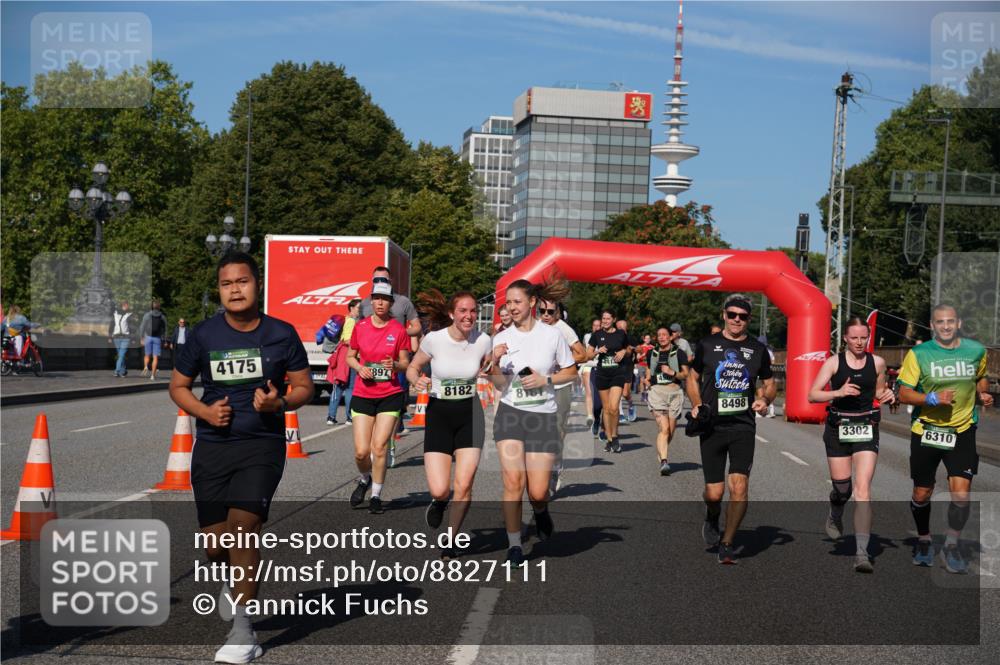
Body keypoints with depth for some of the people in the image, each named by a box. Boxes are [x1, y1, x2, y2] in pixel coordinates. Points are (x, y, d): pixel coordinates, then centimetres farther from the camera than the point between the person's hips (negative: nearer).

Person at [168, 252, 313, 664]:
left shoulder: (281, 334, -2)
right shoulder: (204, 335, 1)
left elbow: (304, 387, 6)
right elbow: (178, 386, 11)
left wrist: (280, 402, -15)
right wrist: (204, 411, -8)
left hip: (262, 446, -2)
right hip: (212, 447, 2)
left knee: (242, 525, -18)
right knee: (214, 543, 3)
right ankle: (236, 579, 42)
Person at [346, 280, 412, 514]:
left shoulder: (399, 330, -2)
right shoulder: (360, 327, 2)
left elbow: (406, 363, 3)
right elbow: (350, 356, 14)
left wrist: (395, 364, -19)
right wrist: (360, 368, -7)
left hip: (390, 395, -1)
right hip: (363, 395, 1)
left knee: (379, 447, -7)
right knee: (361, 451, -3)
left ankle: (376, 496, 10)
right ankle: (365, 479, 31)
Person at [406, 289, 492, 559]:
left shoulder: (483, 341, -6)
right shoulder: (434, 339, -10)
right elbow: (412, 367, 5)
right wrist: (418, 380, -17)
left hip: (470, 415, 1)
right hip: (439, 414, -1)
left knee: (464, 486, -7)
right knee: (439, 490, -10)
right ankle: (439, 501, 29)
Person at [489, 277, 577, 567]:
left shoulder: (552, 335, -2)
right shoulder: (501, 339, 3)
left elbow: (571, 372, 6)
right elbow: (500, 384, 4)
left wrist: (545, 380, -10)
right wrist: (495, 363, -16)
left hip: (543, 416, -1)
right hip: (510, 414, 1)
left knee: (537, 492, -4)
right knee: (513, 480, -14)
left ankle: (540, 511, 34)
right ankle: (514, 546, -1)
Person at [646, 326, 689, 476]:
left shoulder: (679, 353, 6)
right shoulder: (651, 353, 15)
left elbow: (686, 374, 2)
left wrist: (672, 372, -13)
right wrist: (647, 380, 10)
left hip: (675, 391, 0)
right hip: (657, 392, 0)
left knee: (671, 430, 6)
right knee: (663, 428, -16)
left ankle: (661, 453, 33)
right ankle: (664, 462, -24)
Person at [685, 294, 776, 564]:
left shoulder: (757, 349, 8)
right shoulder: (707, 344, 4)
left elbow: (770, 383, 18)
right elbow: (692, 377, 13)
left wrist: (765, 399, -4)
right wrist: (696, 404, -4)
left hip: (743, 427, 1)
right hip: (712, 427, 0)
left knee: (739, 487, -12)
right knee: (714, 493, -2)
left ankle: (727, 543, 4)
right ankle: (712, 519, 34)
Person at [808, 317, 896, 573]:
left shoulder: (877, 362, 4)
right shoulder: (834, 362, -3)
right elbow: (812, 395, -7)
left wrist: (887, 396, -2)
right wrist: (838, 392, -23)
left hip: (866, 429, 1)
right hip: (838, 428, 0)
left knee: (863, 487, -13)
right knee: (842, 486, 7)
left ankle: (862, 552, -16)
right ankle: (835, 517, 46)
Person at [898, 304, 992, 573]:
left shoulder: (976, 350, 1)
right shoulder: (918, 354, -8)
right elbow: (904, 394, -9)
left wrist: (983, 394, 1)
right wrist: (933, 398, -23)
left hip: (963, 431, 1)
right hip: (926, 430, -1)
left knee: (961, 494, -9)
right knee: (922, 494, 9)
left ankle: (951, 546, 14)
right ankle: (924, 541, 35)